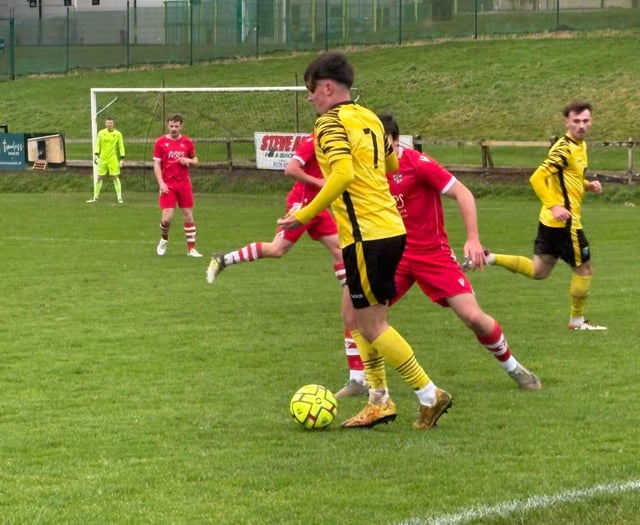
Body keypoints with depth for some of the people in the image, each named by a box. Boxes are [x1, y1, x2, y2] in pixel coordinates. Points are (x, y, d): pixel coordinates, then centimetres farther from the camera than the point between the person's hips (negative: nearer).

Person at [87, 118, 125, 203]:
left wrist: (122, 158, -3)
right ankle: (95, 197, 13)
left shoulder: (117, 134, 0)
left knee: (115, 177, -5)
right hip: (102, 159, 2)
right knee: (100, 178, 5)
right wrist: (96, 155, -2)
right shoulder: (101, 133, 5)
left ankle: (119, 197, -1)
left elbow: (121, 147, 3)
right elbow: (98, 145, 9)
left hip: (113, 159, -2)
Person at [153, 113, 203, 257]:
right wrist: (161, 183, -10)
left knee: (188, 216, 2)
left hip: (184, 184, 2)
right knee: (167, 217, -9)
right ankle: (164, 239, 21)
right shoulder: (161, 142, 0)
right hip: (168, 185, -2)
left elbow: (195, 161, 15)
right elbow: (156, 164, 0)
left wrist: (189, 161, -9)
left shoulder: (188, 142, 6)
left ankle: (191, 248, 8)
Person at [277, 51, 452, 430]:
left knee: (371, 325, 0)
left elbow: (343, 174, -24)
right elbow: (392, 164, 28)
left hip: (367, 234, -9)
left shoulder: (331, 122, -11)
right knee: (354, 314, 16)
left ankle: (430, 395, 1)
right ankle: (380, 401, 17)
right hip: (390, 228, 9)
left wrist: (305, 214, -20)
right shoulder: (369, 118, 15)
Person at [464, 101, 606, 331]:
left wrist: (588, 185, 7)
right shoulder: (564, 149, -18)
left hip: (550, 221, 9)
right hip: (564, 221, -9)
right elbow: (537, 178, -24)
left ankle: (488, 258, 14)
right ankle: (577, 320, 19)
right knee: (584, 268, 4)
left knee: (538, 271, 17)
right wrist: (554, 206, -30)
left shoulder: (580, 145, 11)